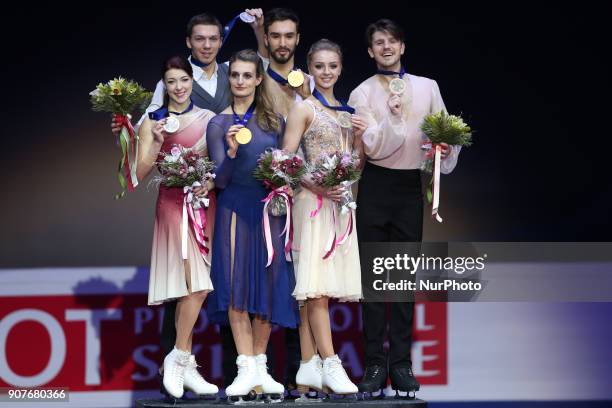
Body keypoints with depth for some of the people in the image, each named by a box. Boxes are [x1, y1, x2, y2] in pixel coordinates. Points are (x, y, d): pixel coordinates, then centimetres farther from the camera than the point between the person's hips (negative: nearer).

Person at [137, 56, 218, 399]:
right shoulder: (153, 122, 5)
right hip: (173, 205, -3)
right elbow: (141, 174, 0)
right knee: (195, 285, -16)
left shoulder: (209, 119, 11)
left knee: (195, 288, 2)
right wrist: (157, 142, -13)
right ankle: (182, 359, -7)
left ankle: (183, 364, 8)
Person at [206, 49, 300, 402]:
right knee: (237, 286, -10)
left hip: (269, 210, 3)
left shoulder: (274, 120, 10)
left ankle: (260, 367, 9)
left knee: (268, 287, 1)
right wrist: (231, 152, -20)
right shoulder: (220, 123, 2)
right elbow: (220, 180, -3)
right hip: (235, 210, -3)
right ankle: (246, 369, -10)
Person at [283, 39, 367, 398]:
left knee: (316, 289, 4)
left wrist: (360, 136, 2)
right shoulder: (304, 108, -2)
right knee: (316, 285, -11)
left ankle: (309, 367, 2)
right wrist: (318, 185, -18)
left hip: (340, 203, 6)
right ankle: (330, 365, -15)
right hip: (312, 202, -6)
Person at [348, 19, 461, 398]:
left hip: (411, 185, 2)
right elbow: (374, 147, -8)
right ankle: (375, 363, 1)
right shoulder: (363, 94, 0)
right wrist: (392, 116, -22)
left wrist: (446, 150, -14)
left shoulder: (427, 87, 7)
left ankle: (401, 363, 7)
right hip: (376, 184, -2)